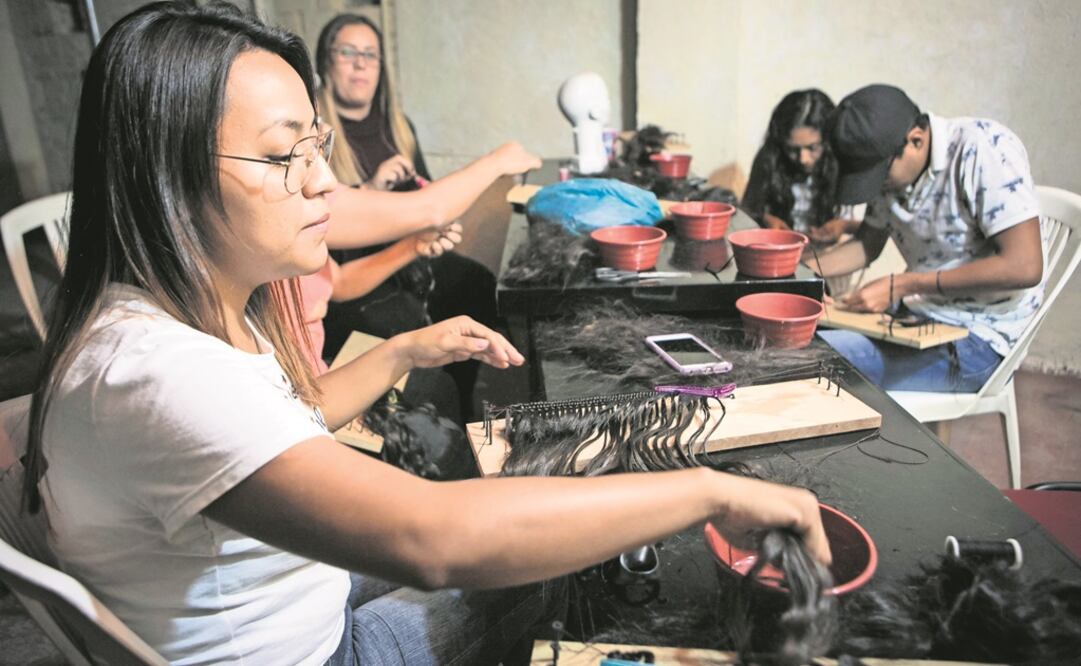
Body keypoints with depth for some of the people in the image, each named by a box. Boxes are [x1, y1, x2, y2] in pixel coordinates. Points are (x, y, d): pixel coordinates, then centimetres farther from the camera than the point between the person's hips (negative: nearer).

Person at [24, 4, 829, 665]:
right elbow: (432, 538, -48)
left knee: (551, 564, 15)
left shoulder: (210, 303, -6)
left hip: (312, 577, 8)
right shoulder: (150, 368, -38)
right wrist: (710, 488, -39)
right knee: (546, 586, 7)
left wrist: (408, 351, 4)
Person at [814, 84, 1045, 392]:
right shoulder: (892, 166, 2)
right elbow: (868, 243, 17)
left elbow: (1024, 267, -22)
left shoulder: (984, 148, -17)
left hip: (977, 336, -6)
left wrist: (901, 286, -23)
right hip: (916, 317, 7)